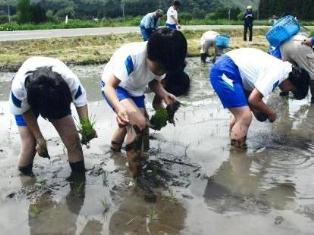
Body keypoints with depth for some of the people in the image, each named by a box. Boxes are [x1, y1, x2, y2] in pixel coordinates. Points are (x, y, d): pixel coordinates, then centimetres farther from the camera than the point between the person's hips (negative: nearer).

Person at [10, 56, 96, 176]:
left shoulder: (69, 79, -38)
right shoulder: (18, 87, -38)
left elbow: (80, 100, -23)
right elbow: (25, 112, -19)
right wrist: (39, 138, -17)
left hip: (58, 98, 1)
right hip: (27, 100, -1)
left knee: (72, 137, -8)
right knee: (29, 145, -13)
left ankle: (80, 175, 10)